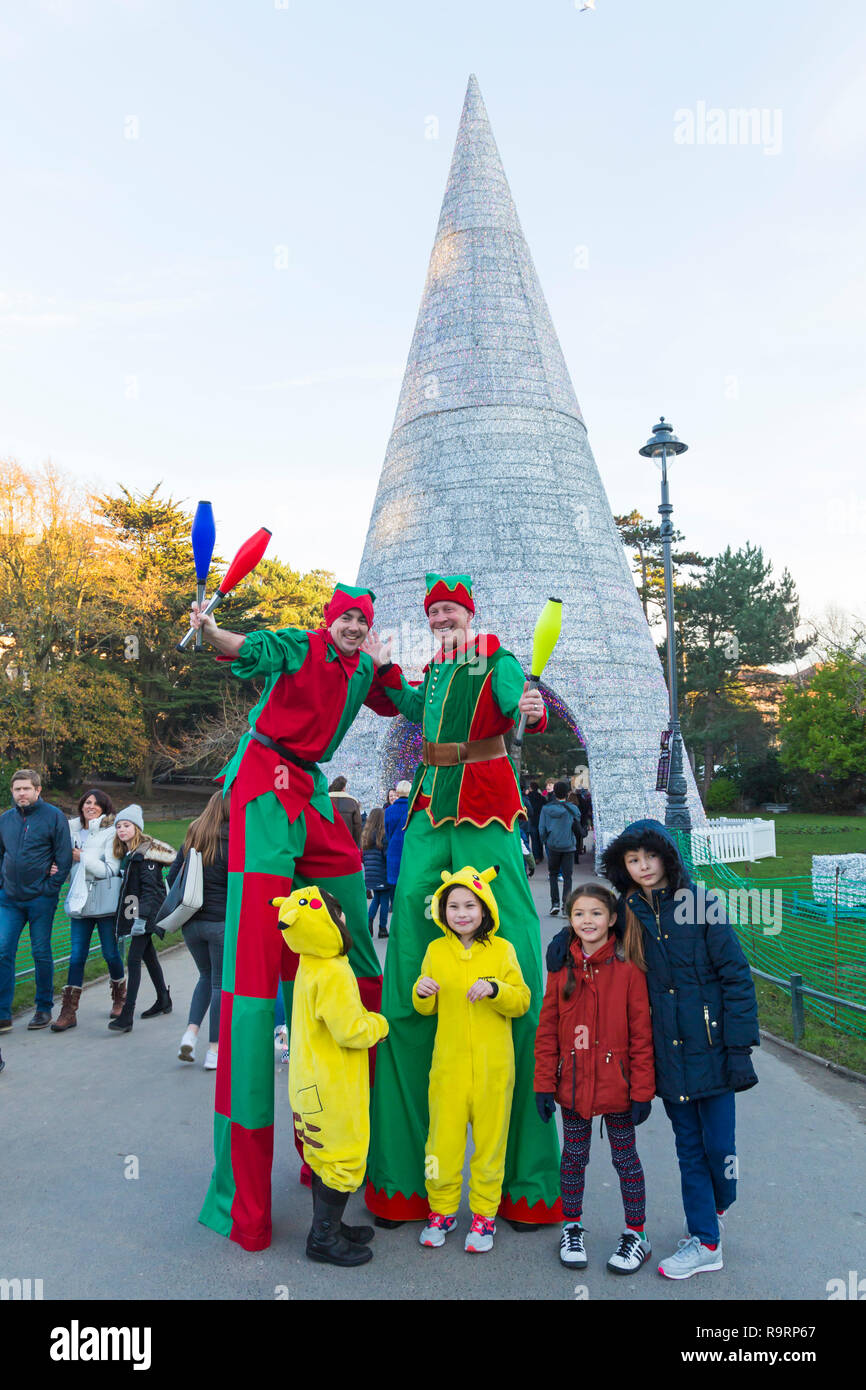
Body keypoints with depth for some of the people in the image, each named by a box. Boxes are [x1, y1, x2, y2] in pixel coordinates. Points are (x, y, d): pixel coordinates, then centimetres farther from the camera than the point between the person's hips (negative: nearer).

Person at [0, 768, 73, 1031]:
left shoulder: (54, 816, -6)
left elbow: (64, 857, -7)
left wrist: (50, 887, -12)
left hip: (40, 899, -4)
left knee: (41, 954, 5)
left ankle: (44, 1009, 19)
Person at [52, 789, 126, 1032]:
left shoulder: (111, 832, -6)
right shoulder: (72, 830, 10)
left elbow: (111, 870, -13)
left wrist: (82, 857, -16)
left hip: (106, 903, -4)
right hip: (80, 902, 4)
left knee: (110, 954, 6)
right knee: (76, 956, 1)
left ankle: (120, 998, 29)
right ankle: (68, 1011, 5)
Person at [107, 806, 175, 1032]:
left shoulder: (146, 853, -14)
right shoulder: (127, 854, 14)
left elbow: (150, 888, -20)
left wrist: (142, 917, -26)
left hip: (147, 912, -9)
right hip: (135, 912, 9)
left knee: (133, 959, -13)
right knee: (148, 956, 18)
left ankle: (127, 1015, -15)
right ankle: (163, 1001, 32)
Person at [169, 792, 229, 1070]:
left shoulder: (190, 841, 6)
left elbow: (171, 879, 8)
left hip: (191, 923, 5)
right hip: (222, 922, -5)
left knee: (206, 977, 23)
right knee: (221, 984, 5)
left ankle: (190, 1033, 7)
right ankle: (214, 1051, 7)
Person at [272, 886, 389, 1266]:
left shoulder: (311, 966, 4)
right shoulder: (333, 973, -27)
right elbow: (352, 1031, -24)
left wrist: (367, 1022, 8)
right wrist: (379, 1023, -7)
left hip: (315, 1082, 9)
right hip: (333, 1088, -9)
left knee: (326, 1159, 21)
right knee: (343, 1159, 4)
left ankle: (328, 1225, 34)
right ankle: (323, 1239, 15)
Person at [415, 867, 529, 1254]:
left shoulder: (502, 949, -2)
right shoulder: (435, 951, 4)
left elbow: (522, 1002, -3)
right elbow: (427, 1009, 12)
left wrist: (494, 989, -20)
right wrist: (422, 992, -10)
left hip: (493, 1065, -1)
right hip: (448, 1063, 2)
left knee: (490, 1139, 7)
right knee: (443, 1138, 6)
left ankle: (484, 1214, 25)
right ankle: (442, 1210, 26)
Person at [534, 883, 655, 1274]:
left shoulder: (627, 969, -11)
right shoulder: (562, 968, -2)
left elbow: (641, 1035, -8)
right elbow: (547, 1032, 1)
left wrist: (642, 1090, -8)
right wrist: (545, 1084, -1)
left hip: (616, 1086, -3)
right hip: (573, 1084, 3)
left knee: (625, 1158, 12)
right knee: (574, 1156, 17)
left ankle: (636, 1234, 30)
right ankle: (572, 1228, 35)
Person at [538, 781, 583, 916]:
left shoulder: (546, 808, -4)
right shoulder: (572, 808, -5)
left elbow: (541, 829, -1)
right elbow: (578, 828, 3)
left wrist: (545, 842, 14)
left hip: (552, 846, 1)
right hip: (568, 846, -1)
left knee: (553, 874, 15)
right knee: (567, 876, 6)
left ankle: (555, 903, 3)